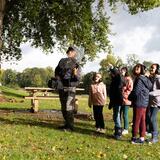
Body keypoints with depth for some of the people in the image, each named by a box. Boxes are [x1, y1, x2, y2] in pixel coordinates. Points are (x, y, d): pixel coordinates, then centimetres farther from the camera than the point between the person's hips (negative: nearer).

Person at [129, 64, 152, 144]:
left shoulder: (139, 79, -15)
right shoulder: (145, 79, 13)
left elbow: (136, 91, -19)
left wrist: (129, 97, 1)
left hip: (139, 103, -9)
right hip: (144, 103, 9)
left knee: (136, 121, -1)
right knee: (142, 121, 11)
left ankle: (134, 137, 7)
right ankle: (142, 138, 17)